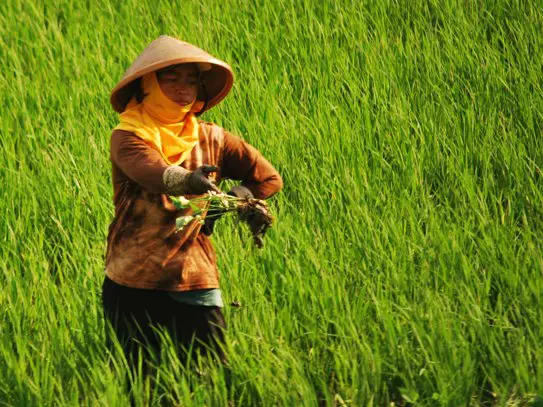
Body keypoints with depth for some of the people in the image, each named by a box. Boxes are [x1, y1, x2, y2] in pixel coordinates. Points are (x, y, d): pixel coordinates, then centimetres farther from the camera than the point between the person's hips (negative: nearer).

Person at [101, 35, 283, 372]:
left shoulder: (212, 140, 7)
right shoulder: (128, 137, -5)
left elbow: (269, 179, 14)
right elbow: (152, 171, -28)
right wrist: (188, 181, -48)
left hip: (196, 284, 2)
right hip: (133, 285, -2)